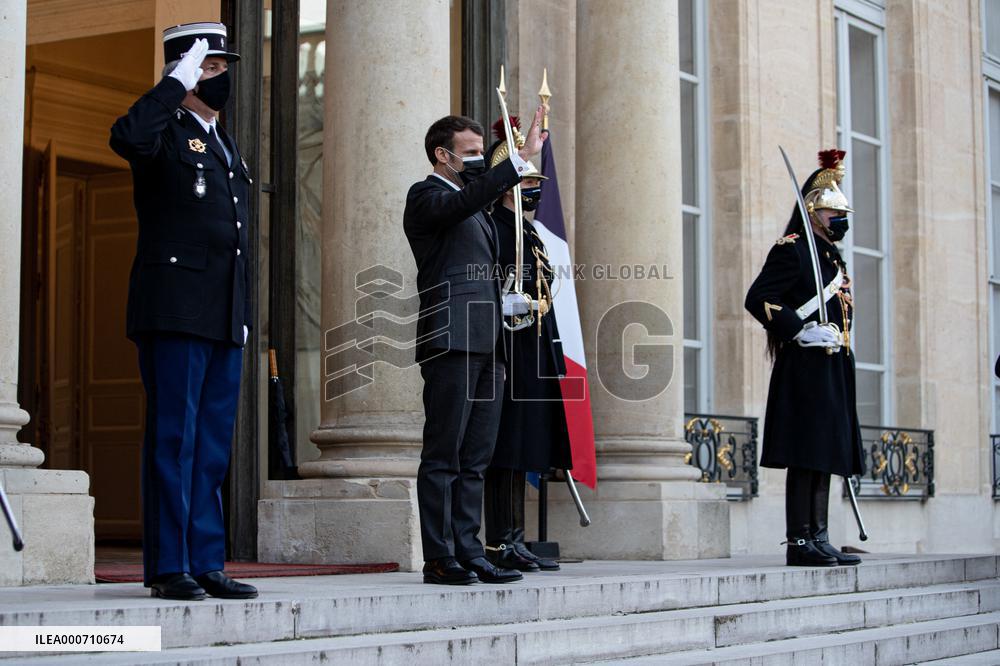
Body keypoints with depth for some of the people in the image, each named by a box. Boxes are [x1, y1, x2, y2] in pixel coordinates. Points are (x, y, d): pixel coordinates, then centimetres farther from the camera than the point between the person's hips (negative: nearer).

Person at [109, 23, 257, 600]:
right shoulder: (165, 132, -3)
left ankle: (206, 563, 13)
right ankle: (168, 567, -1)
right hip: (176, 309, -8)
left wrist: (243, 315, 19)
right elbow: (126, 137, -29)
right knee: (173, 438, -6)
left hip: (224, 316, 8)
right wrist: (178, 82, -18)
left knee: (213, 445, 8)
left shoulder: (225, 144, 22)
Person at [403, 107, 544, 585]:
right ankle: (439, 559, -5)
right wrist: (521, 158, -28)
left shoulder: (475, 208, 26)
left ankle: (468, 553, 10)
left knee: (475, 459, 7)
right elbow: (465, 202, -23)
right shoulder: (426, 196, -1)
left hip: (485, 344, 9)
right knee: (443, 456, -7)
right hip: (451, 341, -9)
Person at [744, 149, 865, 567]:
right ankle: (800, 541, -7)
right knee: (805, 456, -9)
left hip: (834, 368, 9)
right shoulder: (791, 250, -7)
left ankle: (818, 539, 12)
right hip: (805, 367, -9)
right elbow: (757, 299, -16)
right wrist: (802, 331, -20)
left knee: (825, 456, 9)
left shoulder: (834, 256, 21)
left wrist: (838, 337, 12)